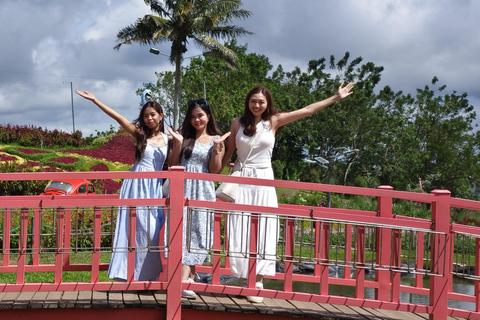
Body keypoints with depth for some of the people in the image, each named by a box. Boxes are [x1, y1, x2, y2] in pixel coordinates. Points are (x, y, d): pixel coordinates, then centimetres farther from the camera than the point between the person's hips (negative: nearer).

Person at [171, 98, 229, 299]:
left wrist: (217, 149, -11)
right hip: (182, 188, 1)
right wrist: (177, 145, -4)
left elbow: (215, 171, 1)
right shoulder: (185, 138, 12)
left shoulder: (216, 140, 7)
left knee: (196, 231, -6)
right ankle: (187, 277, -10)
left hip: (203, 190, -1)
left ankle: (185, 279, -11)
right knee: (182, 230, -8)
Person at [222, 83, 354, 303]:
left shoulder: (274, 121, 3)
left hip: (264, 180, 0)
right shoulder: (238, 123, 3)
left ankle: (258, 282, -3)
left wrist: (336, 97, 6)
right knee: (241, 231, -3)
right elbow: (229, 151, 11)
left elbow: (308, 110, 5)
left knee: (263, 232, -4)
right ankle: (247, 279, 6)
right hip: (240, 180, 0)